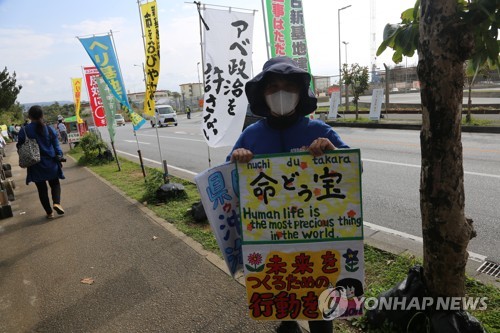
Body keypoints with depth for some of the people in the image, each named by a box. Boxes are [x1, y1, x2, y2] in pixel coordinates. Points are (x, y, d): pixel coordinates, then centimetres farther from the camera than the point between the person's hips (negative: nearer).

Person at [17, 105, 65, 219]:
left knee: (42, 189, 11)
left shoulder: (24, 131, -6)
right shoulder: (50, 129, -4)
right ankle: (56, 202, -6)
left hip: (35, 165, 0)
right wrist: (59, 158, 8)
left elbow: (20, 148, -1)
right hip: (50, 163, 0)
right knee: (55, 184, 19)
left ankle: (49, 212, 16)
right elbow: (57, 147, -2)